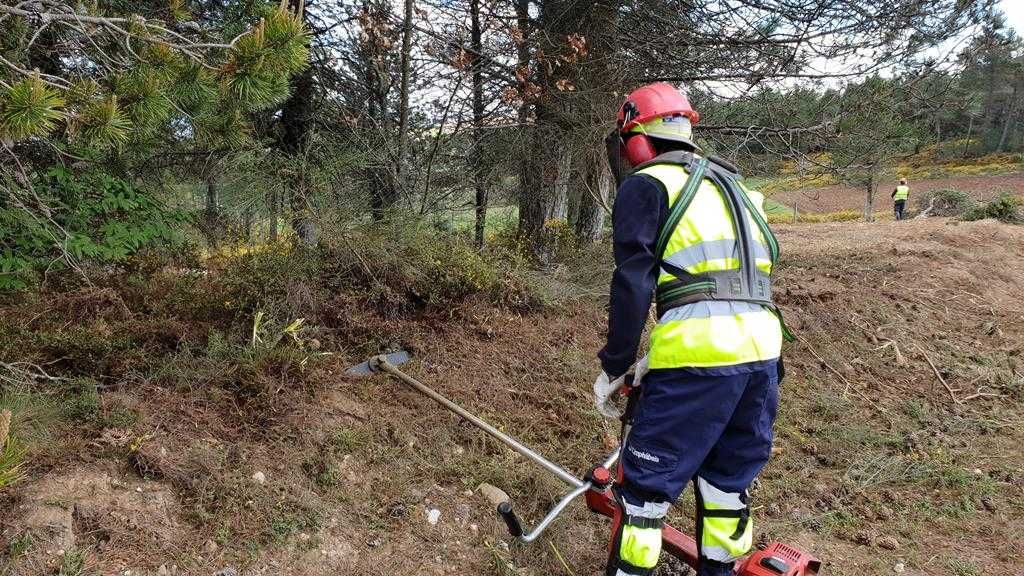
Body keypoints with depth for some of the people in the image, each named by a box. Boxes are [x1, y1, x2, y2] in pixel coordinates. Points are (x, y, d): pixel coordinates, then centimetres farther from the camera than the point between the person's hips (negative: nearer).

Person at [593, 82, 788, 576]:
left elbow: (633, 284, -7)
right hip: (761, 348, 8)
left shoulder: (645, 185, 3)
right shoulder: (731, 187, 26)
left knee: (645, 481, 4)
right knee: (728, 477, 21)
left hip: (700, 353, -8)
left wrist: (614, 366, 0)